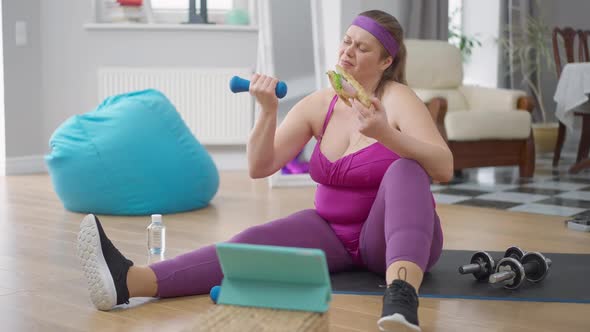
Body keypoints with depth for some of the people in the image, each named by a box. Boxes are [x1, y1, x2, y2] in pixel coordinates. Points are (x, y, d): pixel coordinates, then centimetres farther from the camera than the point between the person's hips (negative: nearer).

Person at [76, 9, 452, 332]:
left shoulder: (399, 99, -11)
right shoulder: (319, 105, 2)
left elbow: (444, 168, -25)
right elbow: (260, 167, -2)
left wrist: (386, 134, -40)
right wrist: (268, 112, -18)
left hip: (392, 238, -4)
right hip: (334, 233, 4)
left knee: (404, 170, -34)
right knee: (256, 242, -22)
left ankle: (401, 296, -58)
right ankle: (130, 280, -42)